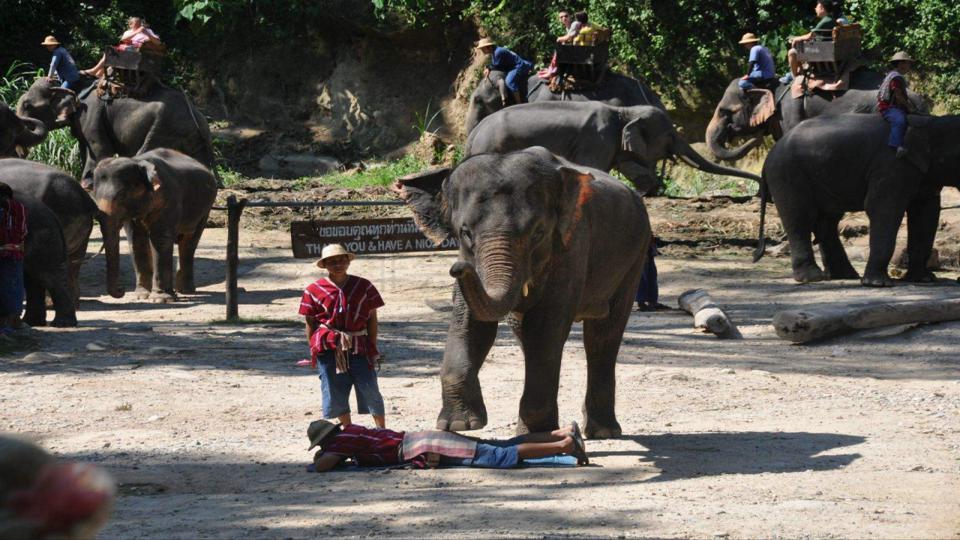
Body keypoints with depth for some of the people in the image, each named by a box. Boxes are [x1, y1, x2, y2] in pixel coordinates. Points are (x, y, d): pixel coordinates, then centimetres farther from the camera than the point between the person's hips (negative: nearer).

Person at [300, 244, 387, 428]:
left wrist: (372, 348, 0)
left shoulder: (363, 287, 3)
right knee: (335, 392, 4)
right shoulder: (314, 290, 2)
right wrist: (313, 350, 1)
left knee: (370, 390, 0)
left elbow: (372, 319, 5)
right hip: (328, 348, 0)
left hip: (359, 346, 0)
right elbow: (310, 323, 6)